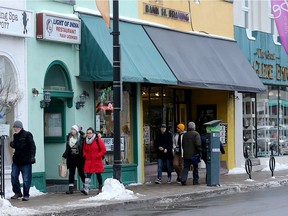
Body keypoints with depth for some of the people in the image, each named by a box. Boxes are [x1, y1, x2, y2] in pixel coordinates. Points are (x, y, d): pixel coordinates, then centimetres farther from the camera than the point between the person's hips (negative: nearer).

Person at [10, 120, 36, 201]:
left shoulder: (27, 135, -8)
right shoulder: (15, 136, 12)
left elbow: (32, 146, -13)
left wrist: (32, 156, -22)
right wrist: (12, 144, 0)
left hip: (26, 161, -7)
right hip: (16, 160, 7)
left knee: (26, 179, -1)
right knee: (14, 176, 5)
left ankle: (26, 195, 8)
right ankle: (17, 193, 19)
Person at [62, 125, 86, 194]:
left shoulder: (81, 138, -9)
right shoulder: (69, 137, 5)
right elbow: (67, 148, 12)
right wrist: (64, 156, 7)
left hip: (79, 158, -4)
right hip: (71, 158, 4)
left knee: (81, 172, 6)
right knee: (71, 173, 2)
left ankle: (85, 186, 21)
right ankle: (70, 188, 2)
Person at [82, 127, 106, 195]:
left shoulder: (98, 140, -6)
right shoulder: (85, 141, 9)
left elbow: (103, 150, -8)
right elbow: (84, 150, 23)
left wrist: (97, 156, -13)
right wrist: (85, 155, 4)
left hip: (97, 161, -3)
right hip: (88, 161, 3)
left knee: (98, 175, 9)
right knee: (88, 175, -9)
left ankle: (100, 189, 23)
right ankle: (86, 189, -19)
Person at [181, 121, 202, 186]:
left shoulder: (185, 134, 10)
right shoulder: (196, 134, -8)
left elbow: (183, 144, 17)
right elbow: (198, 144, -16)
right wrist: (199, 152, -10)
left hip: (186, 154, 4)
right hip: (194, 154, -4)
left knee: (186, 168, 3)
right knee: (195, 168, 7)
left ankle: (183, 180, -13)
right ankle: (195, 181, 9)